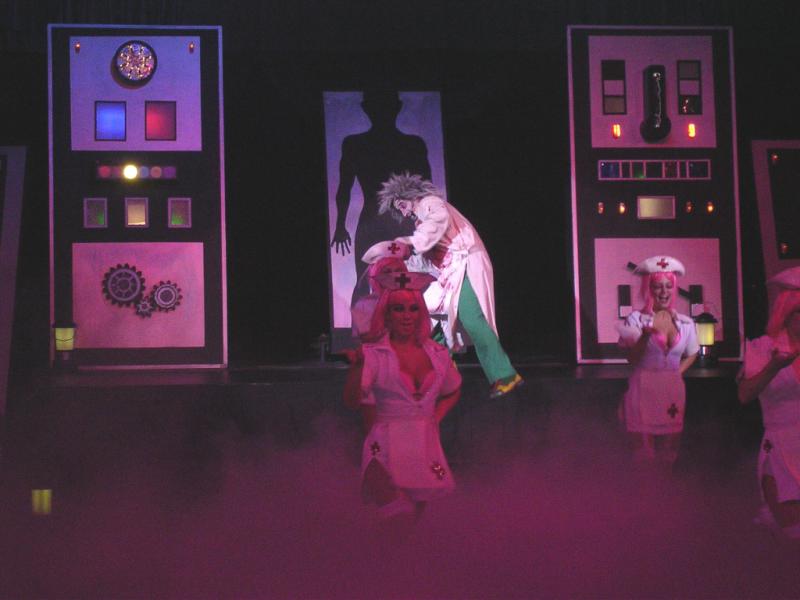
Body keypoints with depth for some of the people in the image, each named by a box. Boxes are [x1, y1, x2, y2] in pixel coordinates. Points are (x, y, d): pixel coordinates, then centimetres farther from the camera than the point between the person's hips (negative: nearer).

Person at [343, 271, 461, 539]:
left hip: (426, 445, 4)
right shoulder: (373, 354, -3)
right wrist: (356, 367, -33)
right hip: (387, 446, -4)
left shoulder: (438, 353, 10)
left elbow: (453, 391, 29)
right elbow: (351, 400, -16)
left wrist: (435, 418, 12)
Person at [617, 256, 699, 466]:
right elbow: (632, 359, -9)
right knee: (645, 452, -1)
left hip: (673, 393, 4)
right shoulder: (636, 319, -4)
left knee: (668, 454, 9)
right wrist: (646, 335, -23)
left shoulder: (686, 323, 6)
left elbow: (691, 355, 21)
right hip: (643, 391, -3)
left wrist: (676, 372, 6)